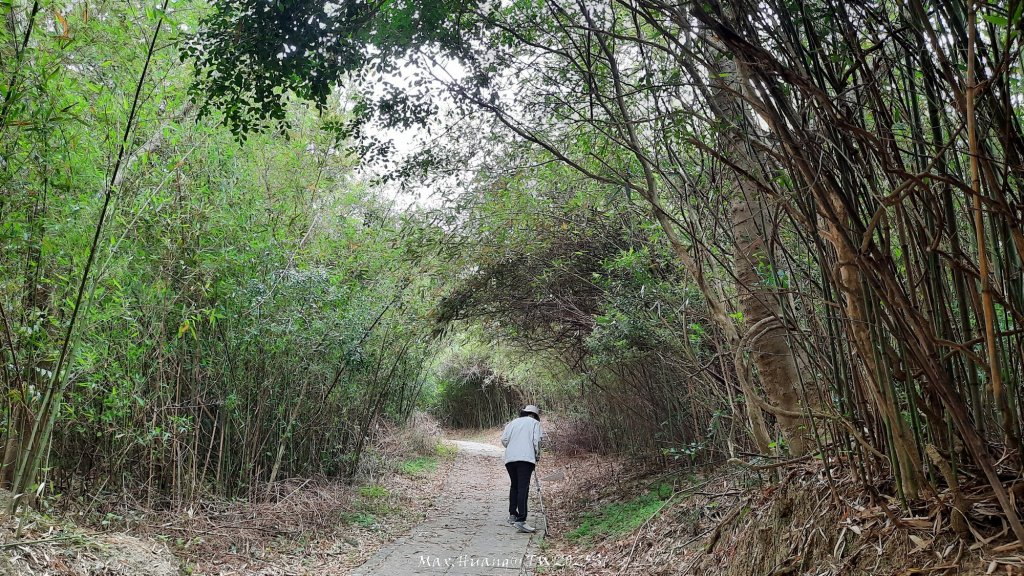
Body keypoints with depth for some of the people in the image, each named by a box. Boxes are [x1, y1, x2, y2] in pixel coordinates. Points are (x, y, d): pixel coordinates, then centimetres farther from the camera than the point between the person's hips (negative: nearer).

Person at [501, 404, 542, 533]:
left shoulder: (512, 423, 21)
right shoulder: (534, 422, 11)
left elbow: (504, 439, 9)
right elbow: (536, 440, -2)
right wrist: (537, 455, 10)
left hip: (510, 458, 5)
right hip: (526, 458, -5)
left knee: (514, 486, 20)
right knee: (523, 488, -10)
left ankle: (512, 515, 29)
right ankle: (520, 521, -20)